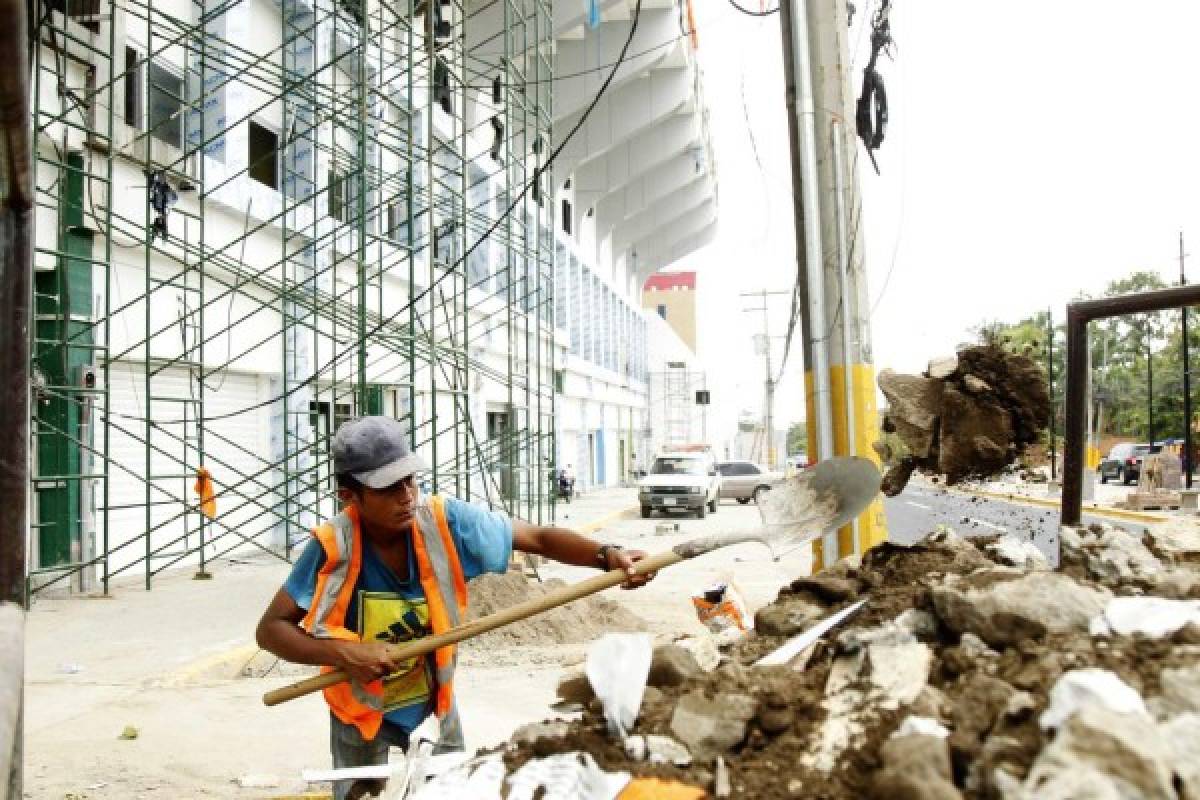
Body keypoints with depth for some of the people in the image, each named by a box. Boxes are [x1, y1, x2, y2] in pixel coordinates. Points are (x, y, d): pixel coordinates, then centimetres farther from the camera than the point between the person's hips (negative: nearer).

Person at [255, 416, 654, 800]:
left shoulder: (445, 520, -22)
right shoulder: (334, 548, -26)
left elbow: (538, 538, -18)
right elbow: (271, 629, -19)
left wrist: (606, 555, -34)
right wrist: (345, 653, -34)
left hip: (435, 697, 3)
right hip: (363, 711, -2)